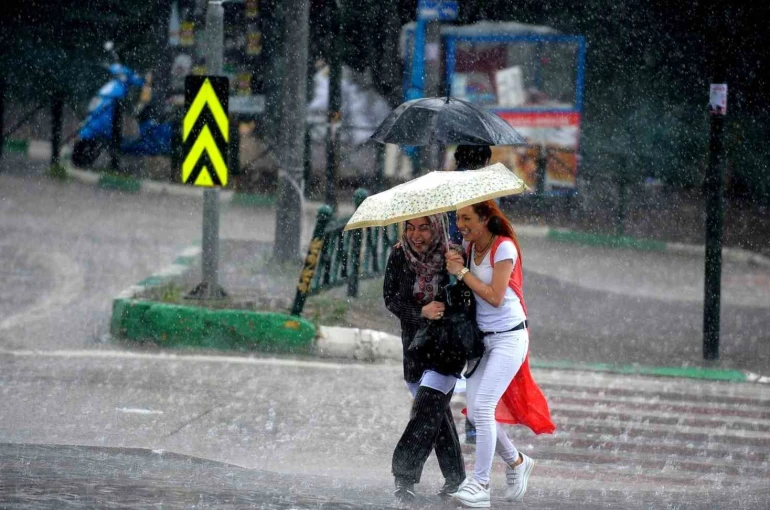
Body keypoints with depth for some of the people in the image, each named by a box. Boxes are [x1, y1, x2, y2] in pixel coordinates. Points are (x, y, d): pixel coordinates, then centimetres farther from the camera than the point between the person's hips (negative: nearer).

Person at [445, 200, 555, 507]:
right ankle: (516, 462, 26)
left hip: (508, 337, -8)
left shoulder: (504, 248, -15)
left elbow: (495, 297, -19)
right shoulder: (469, 247, 7)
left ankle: (480, 483, -13)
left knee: (483, 406, -16)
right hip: (482, 338, 8)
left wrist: (462, 272, -17)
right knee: (474, 411, 4)